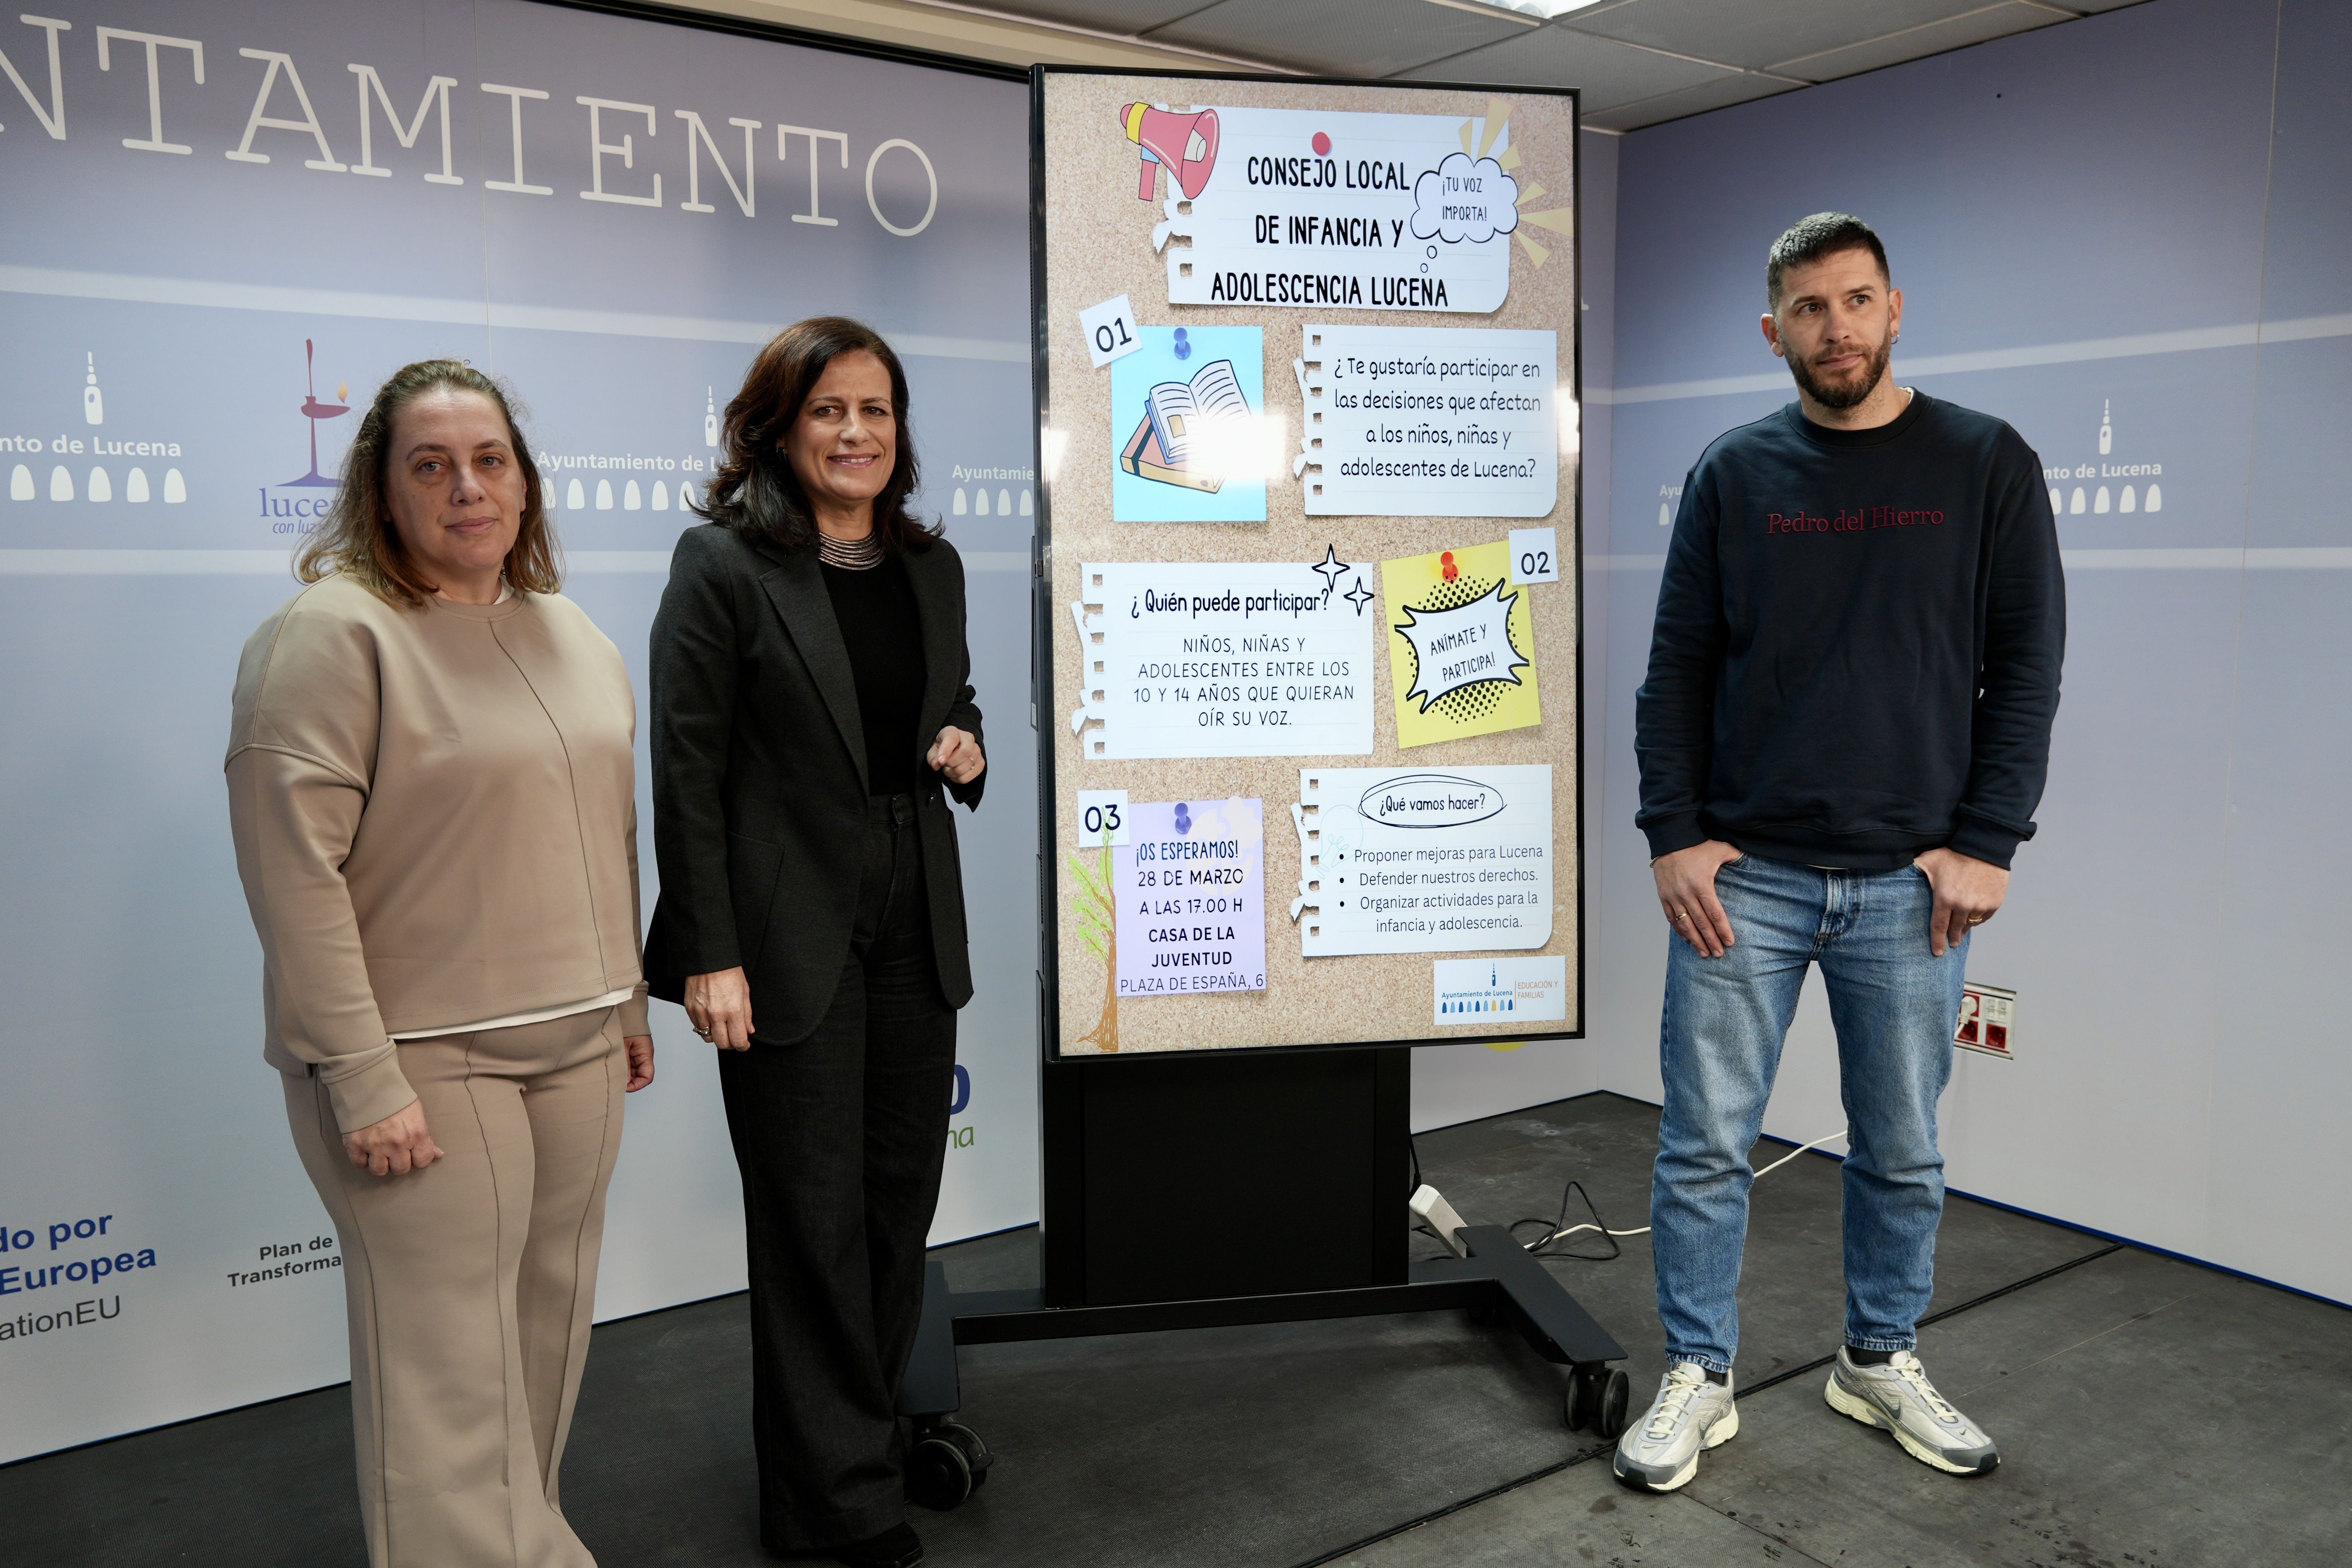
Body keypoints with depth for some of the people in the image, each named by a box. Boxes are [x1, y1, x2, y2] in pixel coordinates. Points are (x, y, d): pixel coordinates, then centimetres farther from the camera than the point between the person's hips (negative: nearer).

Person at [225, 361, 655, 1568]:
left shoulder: (573, 636, 12)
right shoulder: (332, 633, -10)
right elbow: (294, 869, -16)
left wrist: (628, 1002, 17)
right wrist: (362, 1081, -19)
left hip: (576, 1047, 7)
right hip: (428, 1063, -6)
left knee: (549, 1332, 15)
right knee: (449, 1372, -1)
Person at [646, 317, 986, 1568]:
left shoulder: (932, 566, 9)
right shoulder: (723, 563, -8)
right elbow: (686, 770, -11)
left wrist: (965, 750, -3)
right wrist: (710, 957, -15)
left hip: (916, 924, 6)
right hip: (789, 935, -6)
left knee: (902, 1191, 14)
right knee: (813, 1216, 5)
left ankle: (872, 1417, 35)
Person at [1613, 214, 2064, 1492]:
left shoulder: (1985, 464, 2)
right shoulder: (1734, 475, 5)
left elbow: (2025, 665, 1)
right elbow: (1678, 668, 4)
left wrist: (1986, 843, -6)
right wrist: (1674, 835, -5)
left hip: (1908, 883, 0)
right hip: (1741, 877, 0)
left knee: (1902, 1150, 12)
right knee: (1704, 1144, 4)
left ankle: (1882, 1362, 33)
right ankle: (1698, 1378, 20)